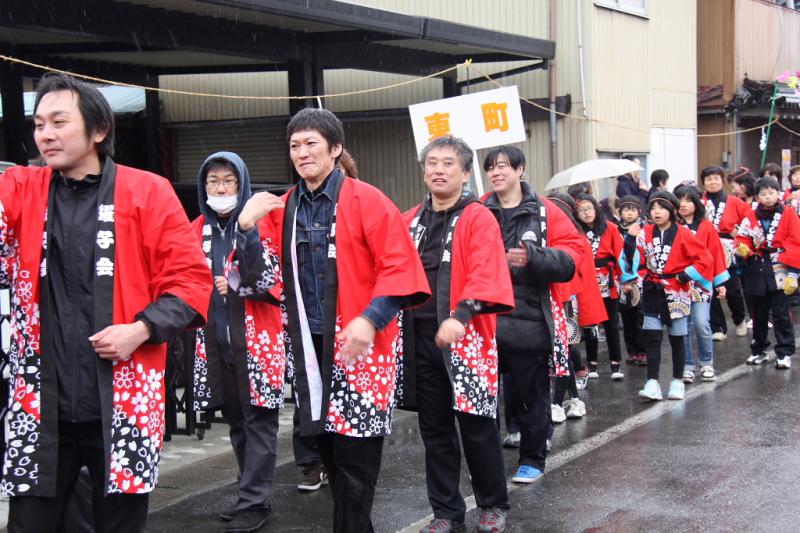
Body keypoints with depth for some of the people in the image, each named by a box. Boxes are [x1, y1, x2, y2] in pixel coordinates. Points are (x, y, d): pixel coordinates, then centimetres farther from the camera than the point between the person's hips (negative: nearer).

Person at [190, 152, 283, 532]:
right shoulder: (198, 229, 11)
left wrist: (240, 285, -19)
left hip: (256, 337, -6)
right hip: (215, 338, 6)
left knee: (258, 418, -3)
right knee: (235, 418, 13)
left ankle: (254, 502, 2)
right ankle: (251, 493, 24)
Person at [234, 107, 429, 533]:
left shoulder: (366, 201, -6)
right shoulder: (281, 209, 8)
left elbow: (399, 267, -11)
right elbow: (260, 275, 8)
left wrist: (370, 320, -22)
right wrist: (247, 226, -7)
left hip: (358, 348, -5)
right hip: (308, 347, 5)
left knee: (355, 460, -2)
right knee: (330, 454, 14)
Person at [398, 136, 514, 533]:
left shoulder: (478, 219, -4)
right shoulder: (409, 222, 13)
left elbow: (485, 275, -16)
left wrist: (462, 314, -31)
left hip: (466, 338, -5)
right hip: (420, 336, 5)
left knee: (476, 426, 3)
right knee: (434, 429, 10)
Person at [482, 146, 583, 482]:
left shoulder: (544, 213, 0)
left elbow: (571, 255, -7)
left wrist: (533, 258, -22)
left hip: (529, 320, -2)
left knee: (531, 394, 8)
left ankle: (532, 460, 22)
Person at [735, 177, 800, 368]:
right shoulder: (751, 218, 7)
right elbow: (744, 240, 8)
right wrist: (742, 248, -16)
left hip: (779, 271, -3)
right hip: (757, 271, 3)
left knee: (781, 314, -3)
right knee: (759, 313, 12)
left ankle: (784, 353, 4)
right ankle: (758, 351, 22)